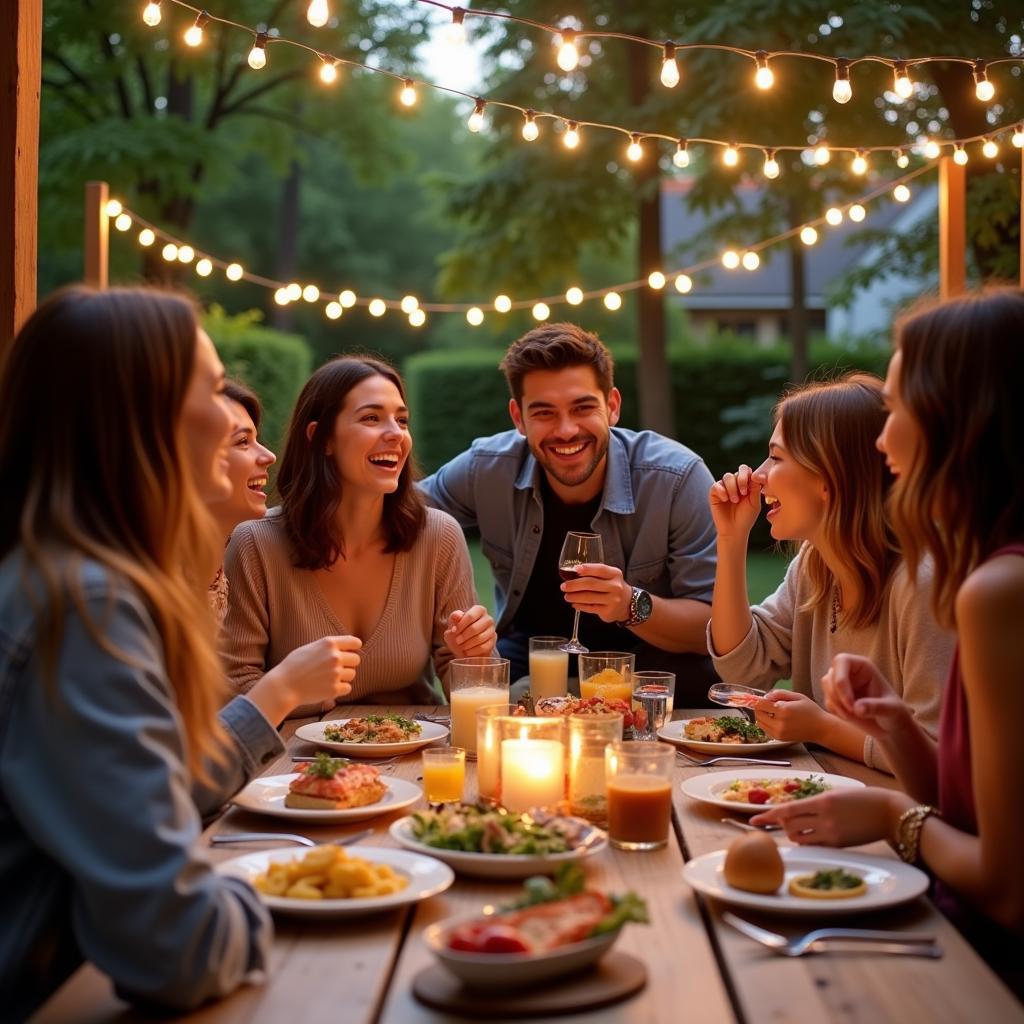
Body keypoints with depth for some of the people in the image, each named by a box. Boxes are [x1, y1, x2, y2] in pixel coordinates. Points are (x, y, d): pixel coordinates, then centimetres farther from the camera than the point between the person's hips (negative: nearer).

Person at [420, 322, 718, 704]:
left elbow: (713, 625, -20)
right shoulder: (487, 468, -13)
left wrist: (633, 606, -40)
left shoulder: (678, 478, -21)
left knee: (697, 679, -33)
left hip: (645, 654, -2)